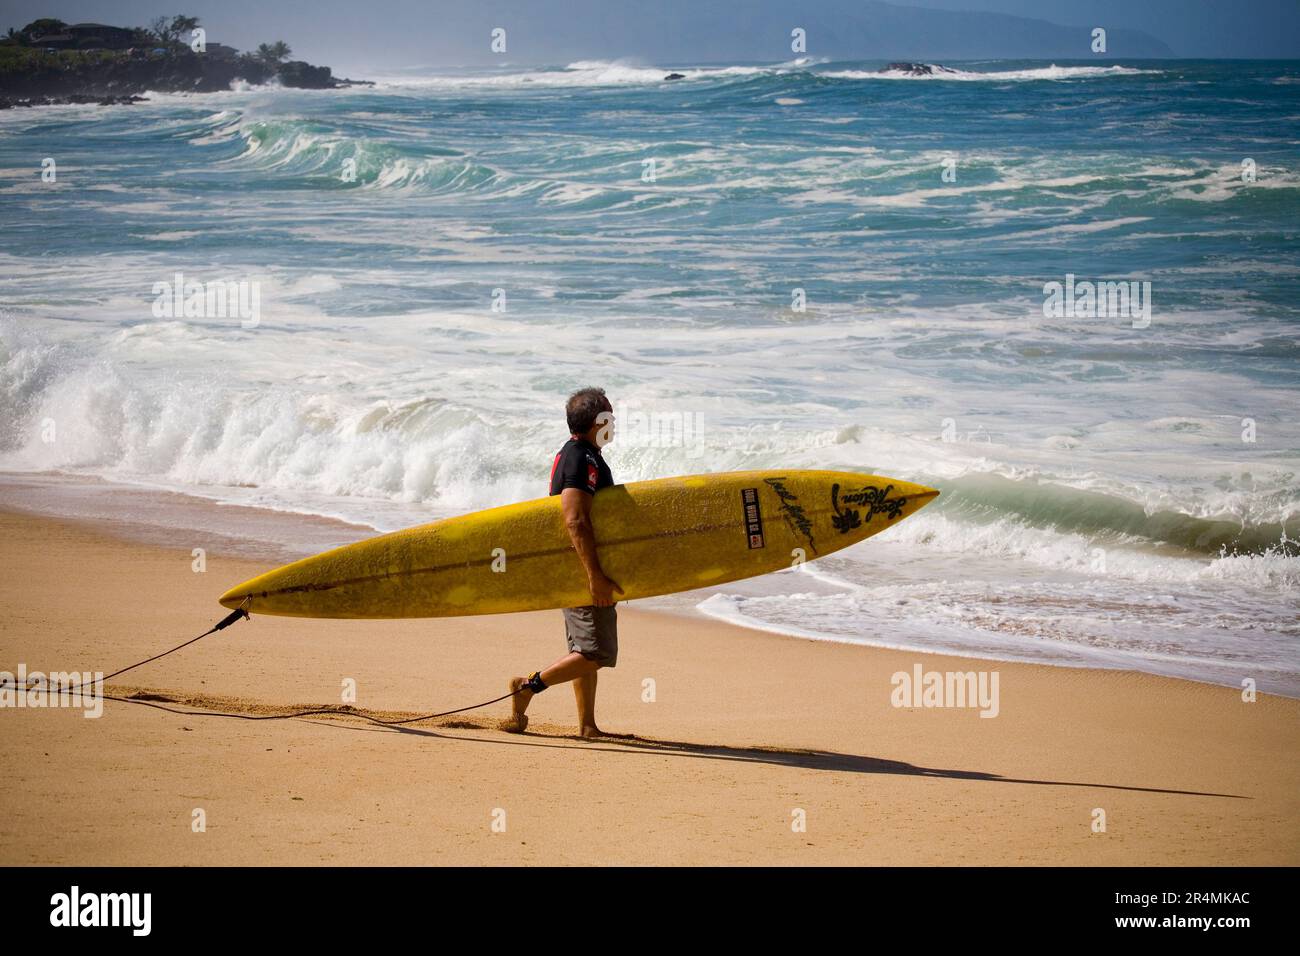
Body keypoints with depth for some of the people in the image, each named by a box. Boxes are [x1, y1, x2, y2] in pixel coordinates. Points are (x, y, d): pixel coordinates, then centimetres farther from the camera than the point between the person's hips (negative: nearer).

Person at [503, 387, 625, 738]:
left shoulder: (570, 453, 16)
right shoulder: (584, 459, -17)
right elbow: (576, 520, -26)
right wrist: (595, 575, -28)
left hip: (574, 571, 11)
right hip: (582, 566, -11)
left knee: (585, 649, 12)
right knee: (596, 652, -10)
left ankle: (587, 725, 14)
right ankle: (528, 687, -8)